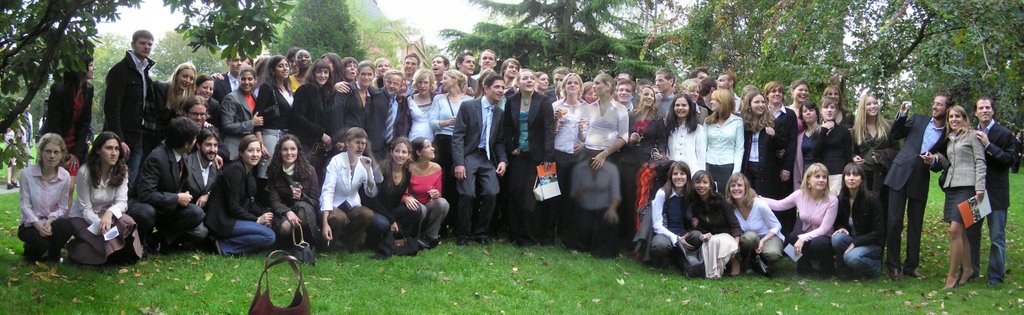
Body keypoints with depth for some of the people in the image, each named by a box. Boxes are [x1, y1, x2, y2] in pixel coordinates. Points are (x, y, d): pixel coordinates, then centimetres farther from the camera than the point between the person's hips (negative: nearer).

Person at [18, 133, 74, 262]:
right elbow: (24, 205, -10)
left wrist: (50, 221, -23)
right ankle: (31, 251, 8)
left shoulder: (65, 177, -7)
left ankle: (53, 256, 0)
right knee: (42, 242, -34)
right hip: (30, 224, -2)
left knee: (66, 226, -33)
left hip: (52, 222, 2)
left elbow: (62, 208, -3)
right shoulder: (28, 173, -12)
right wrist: (38, 225, -24)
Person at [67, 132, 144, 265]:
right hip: (82, 217, -3)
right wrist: (99, 224, -37)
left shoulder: (121, 171, -8)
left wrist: (109, 213, -37)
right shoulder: (85, 172, -19)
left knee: (127, 223, -30)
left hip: (106, 215, 3)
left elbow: (122, 202, -14)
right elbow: (86, 209, -18)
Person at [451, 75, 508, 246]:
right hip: (469, 156, -4)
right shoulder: (468, 106, -2)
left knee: (490, 193, -14)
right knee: (468, 195, -17)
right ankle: (463, 234, 2)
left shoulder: (499, 113, 13)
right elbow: (457, 135, -7)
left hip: (488, 158, 4)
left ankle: (480, 232, 6)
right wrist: (459, 162, -15)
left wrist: (503, 160, -1)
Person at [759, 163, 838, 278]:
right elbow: (778, 205, 3)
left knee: (818, 243, -37)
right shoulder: (800, 195, -8)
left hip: (823, 239, -2)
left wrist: (802, 238, -30)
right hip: (805, 236, 3)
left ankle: (828, 266, -2)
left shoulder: (832, 201, -17)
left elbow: (824, 229, -19)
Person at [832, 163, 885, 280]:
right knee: (837, 238, -29)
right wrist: (841, 228, -14)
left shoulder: (872, 199, -17)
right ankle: (844, 272, -9)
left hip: (872, 244, -4)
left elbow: (879, 232, -16)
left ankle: (875, 265, -1)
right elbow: (838, 223, 12)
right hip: (851, 239, 4)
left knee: (852, 257, -33)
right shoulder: (841, 199, -3)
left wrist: (854, 243, -22)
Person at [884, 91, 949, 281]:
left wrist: (933, 162, -13)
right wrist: (902, 116, -2)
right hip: (900, 175, 0)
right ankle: (893, 265, 6)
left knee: (915, 225, 8)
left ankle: (911, 266, 18)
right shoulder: (917, 120, 8)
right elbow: (894, 136, 11)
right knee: (894, 221, -3)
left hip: (920, 182, 1)